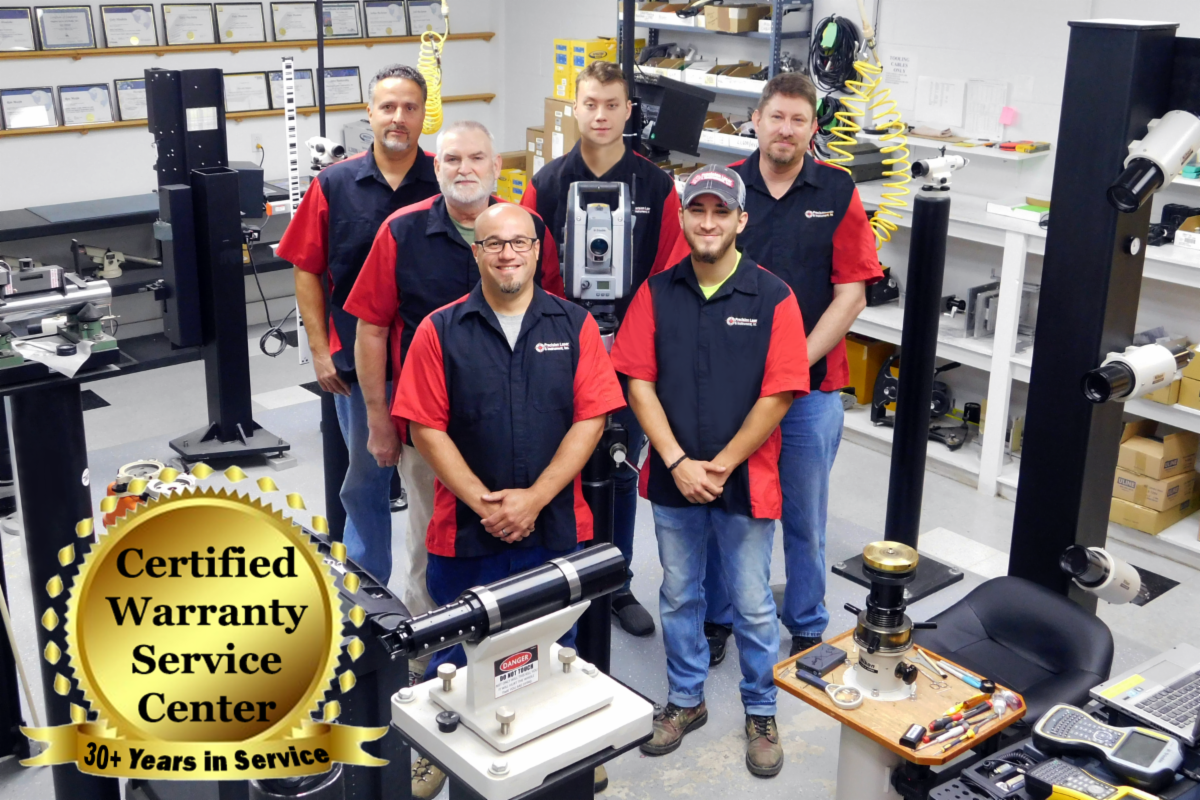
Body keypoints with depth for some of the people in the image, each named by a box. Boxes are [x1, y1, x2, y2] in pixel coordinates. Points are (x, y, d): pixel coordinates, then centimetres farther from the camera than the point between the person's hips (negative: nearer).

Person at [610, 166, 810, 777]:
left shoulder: (772, 297, -7)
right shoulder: (657, 292, 1)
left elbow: (779, 395, -10)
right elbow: (639, 383, -2)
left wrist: (720, 467, -12)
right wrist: (678, 463, -11)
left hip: (744, 481, -2)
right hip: (673, 478, 3)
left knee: (752, 605, 8)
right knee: (679, 596, 16)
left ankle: (760, 712, 28)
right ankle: (685, 700, 34)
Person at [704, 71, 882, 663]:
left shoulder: (838, 194, 1)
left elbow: (851, 293, -2)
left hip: (810, 386, 0)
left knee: (805, 516, 11)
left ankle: (807, 628, 27)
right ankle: (716, 619, 27)